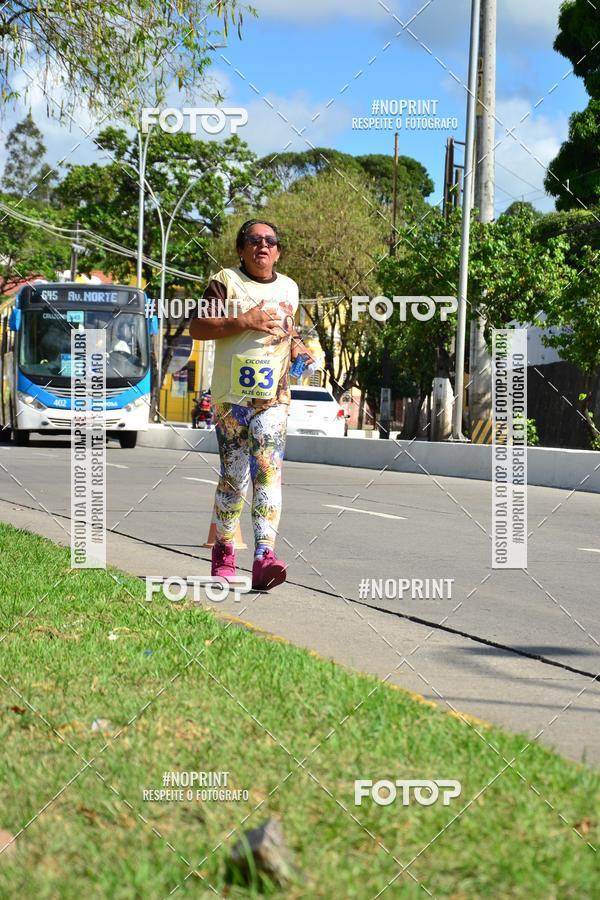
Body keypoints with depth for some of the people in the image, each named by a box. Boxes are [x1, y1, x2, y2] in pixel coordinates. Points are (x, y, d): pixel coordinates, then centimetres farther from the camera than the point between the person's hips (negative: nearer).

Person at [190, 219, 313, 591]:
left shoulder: (288, 288, 17)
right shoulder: (225, 282, 2)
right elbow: (197, 327, -6)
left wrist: (295, 345, 11)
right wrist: (244, 321, -16)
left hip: (273, 396, 3)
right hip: (231, 396, -3)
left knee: (269, 472, -12)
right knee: (234, 478, 3)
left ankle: (264, 557, -22)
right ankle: (224, 552, 22)